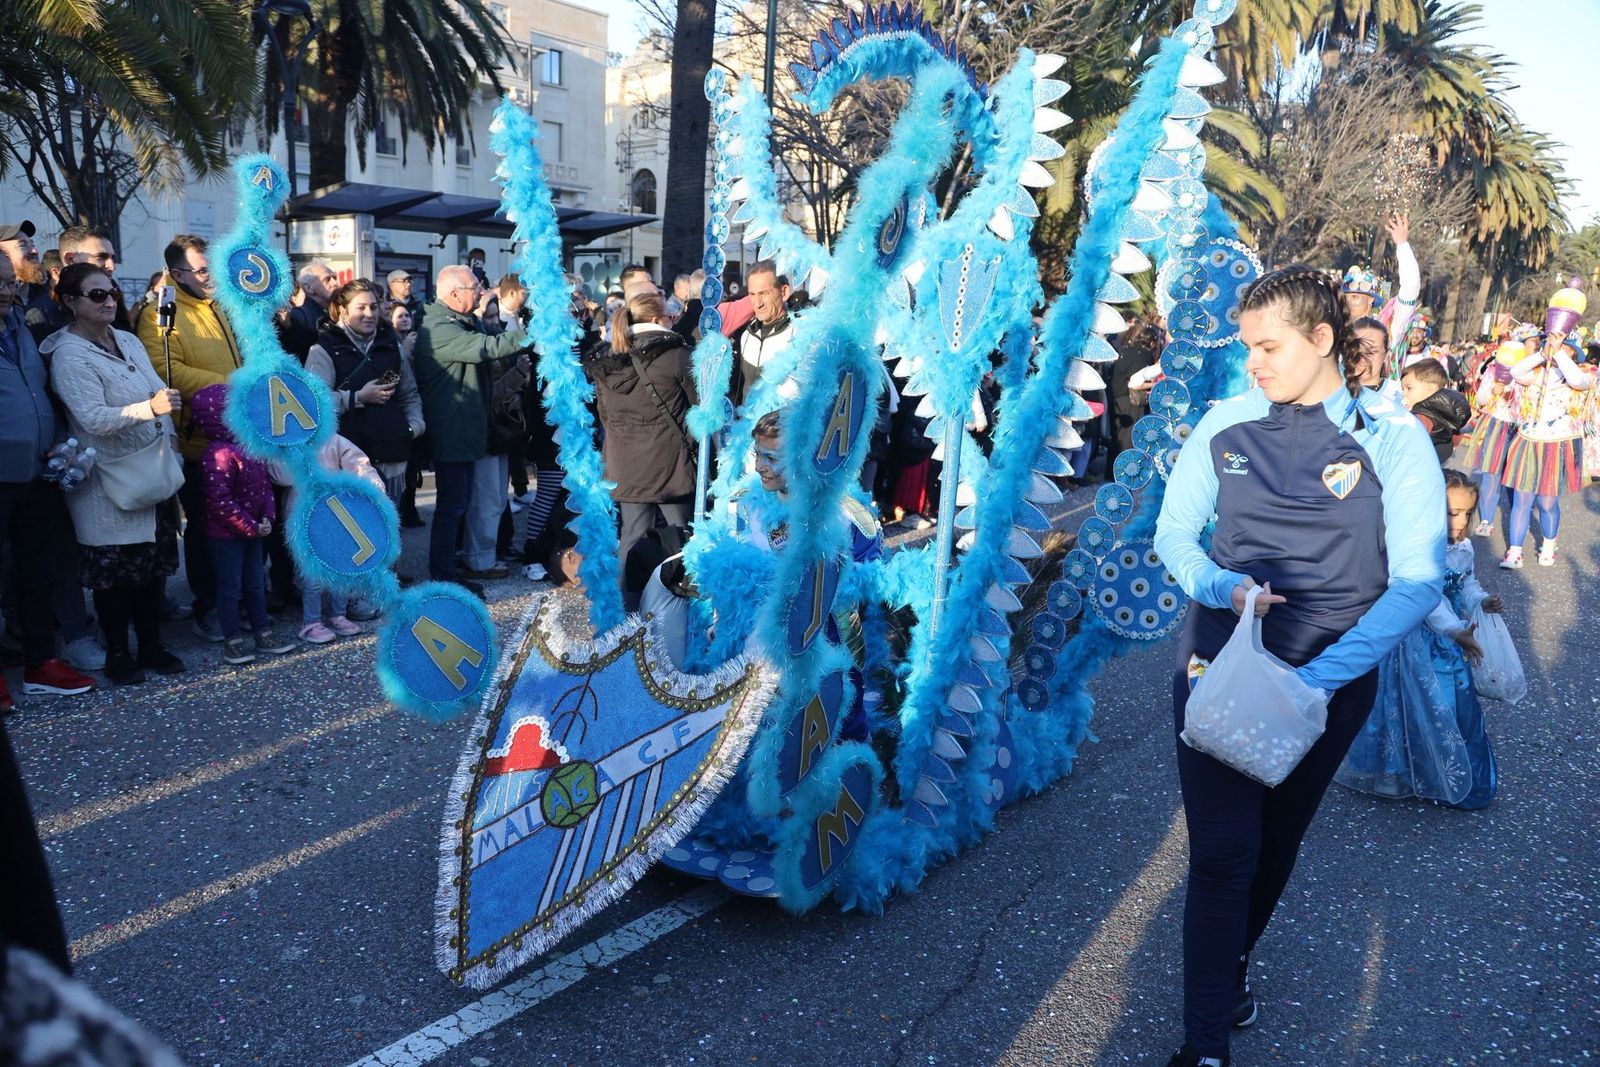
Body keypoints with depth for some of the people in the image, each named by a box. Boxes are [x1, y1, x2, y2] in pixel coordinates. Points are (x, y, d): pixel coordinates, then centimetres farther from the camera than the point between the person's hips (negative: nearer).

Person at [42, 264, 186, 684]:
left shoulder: (128, 340, 10)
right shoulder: (69, 355, -12)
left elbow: (159, 393, 15)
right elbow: (93, 418, -21)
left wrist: (170, 445, 8)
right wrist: (150, 408, -34)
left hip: (152, 470, 7)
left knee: (153, 561, 12)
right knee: (116, 570, 2)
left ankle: (151, 644, 24)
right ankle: (117, 653, 16)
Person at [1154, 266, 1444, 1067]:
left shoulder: (1392, 439, -9)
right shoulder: (1227, 424, -4)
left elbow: (1418, 580, -13)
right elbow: (1174, 532, 3)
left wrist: (1319, 677, -23)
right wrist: (1222, 586, -19)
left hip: (1332, 680, 0)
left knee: (1276, 841, 19)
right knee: (1221, 853, -2)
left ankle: (1234, 955, 47)